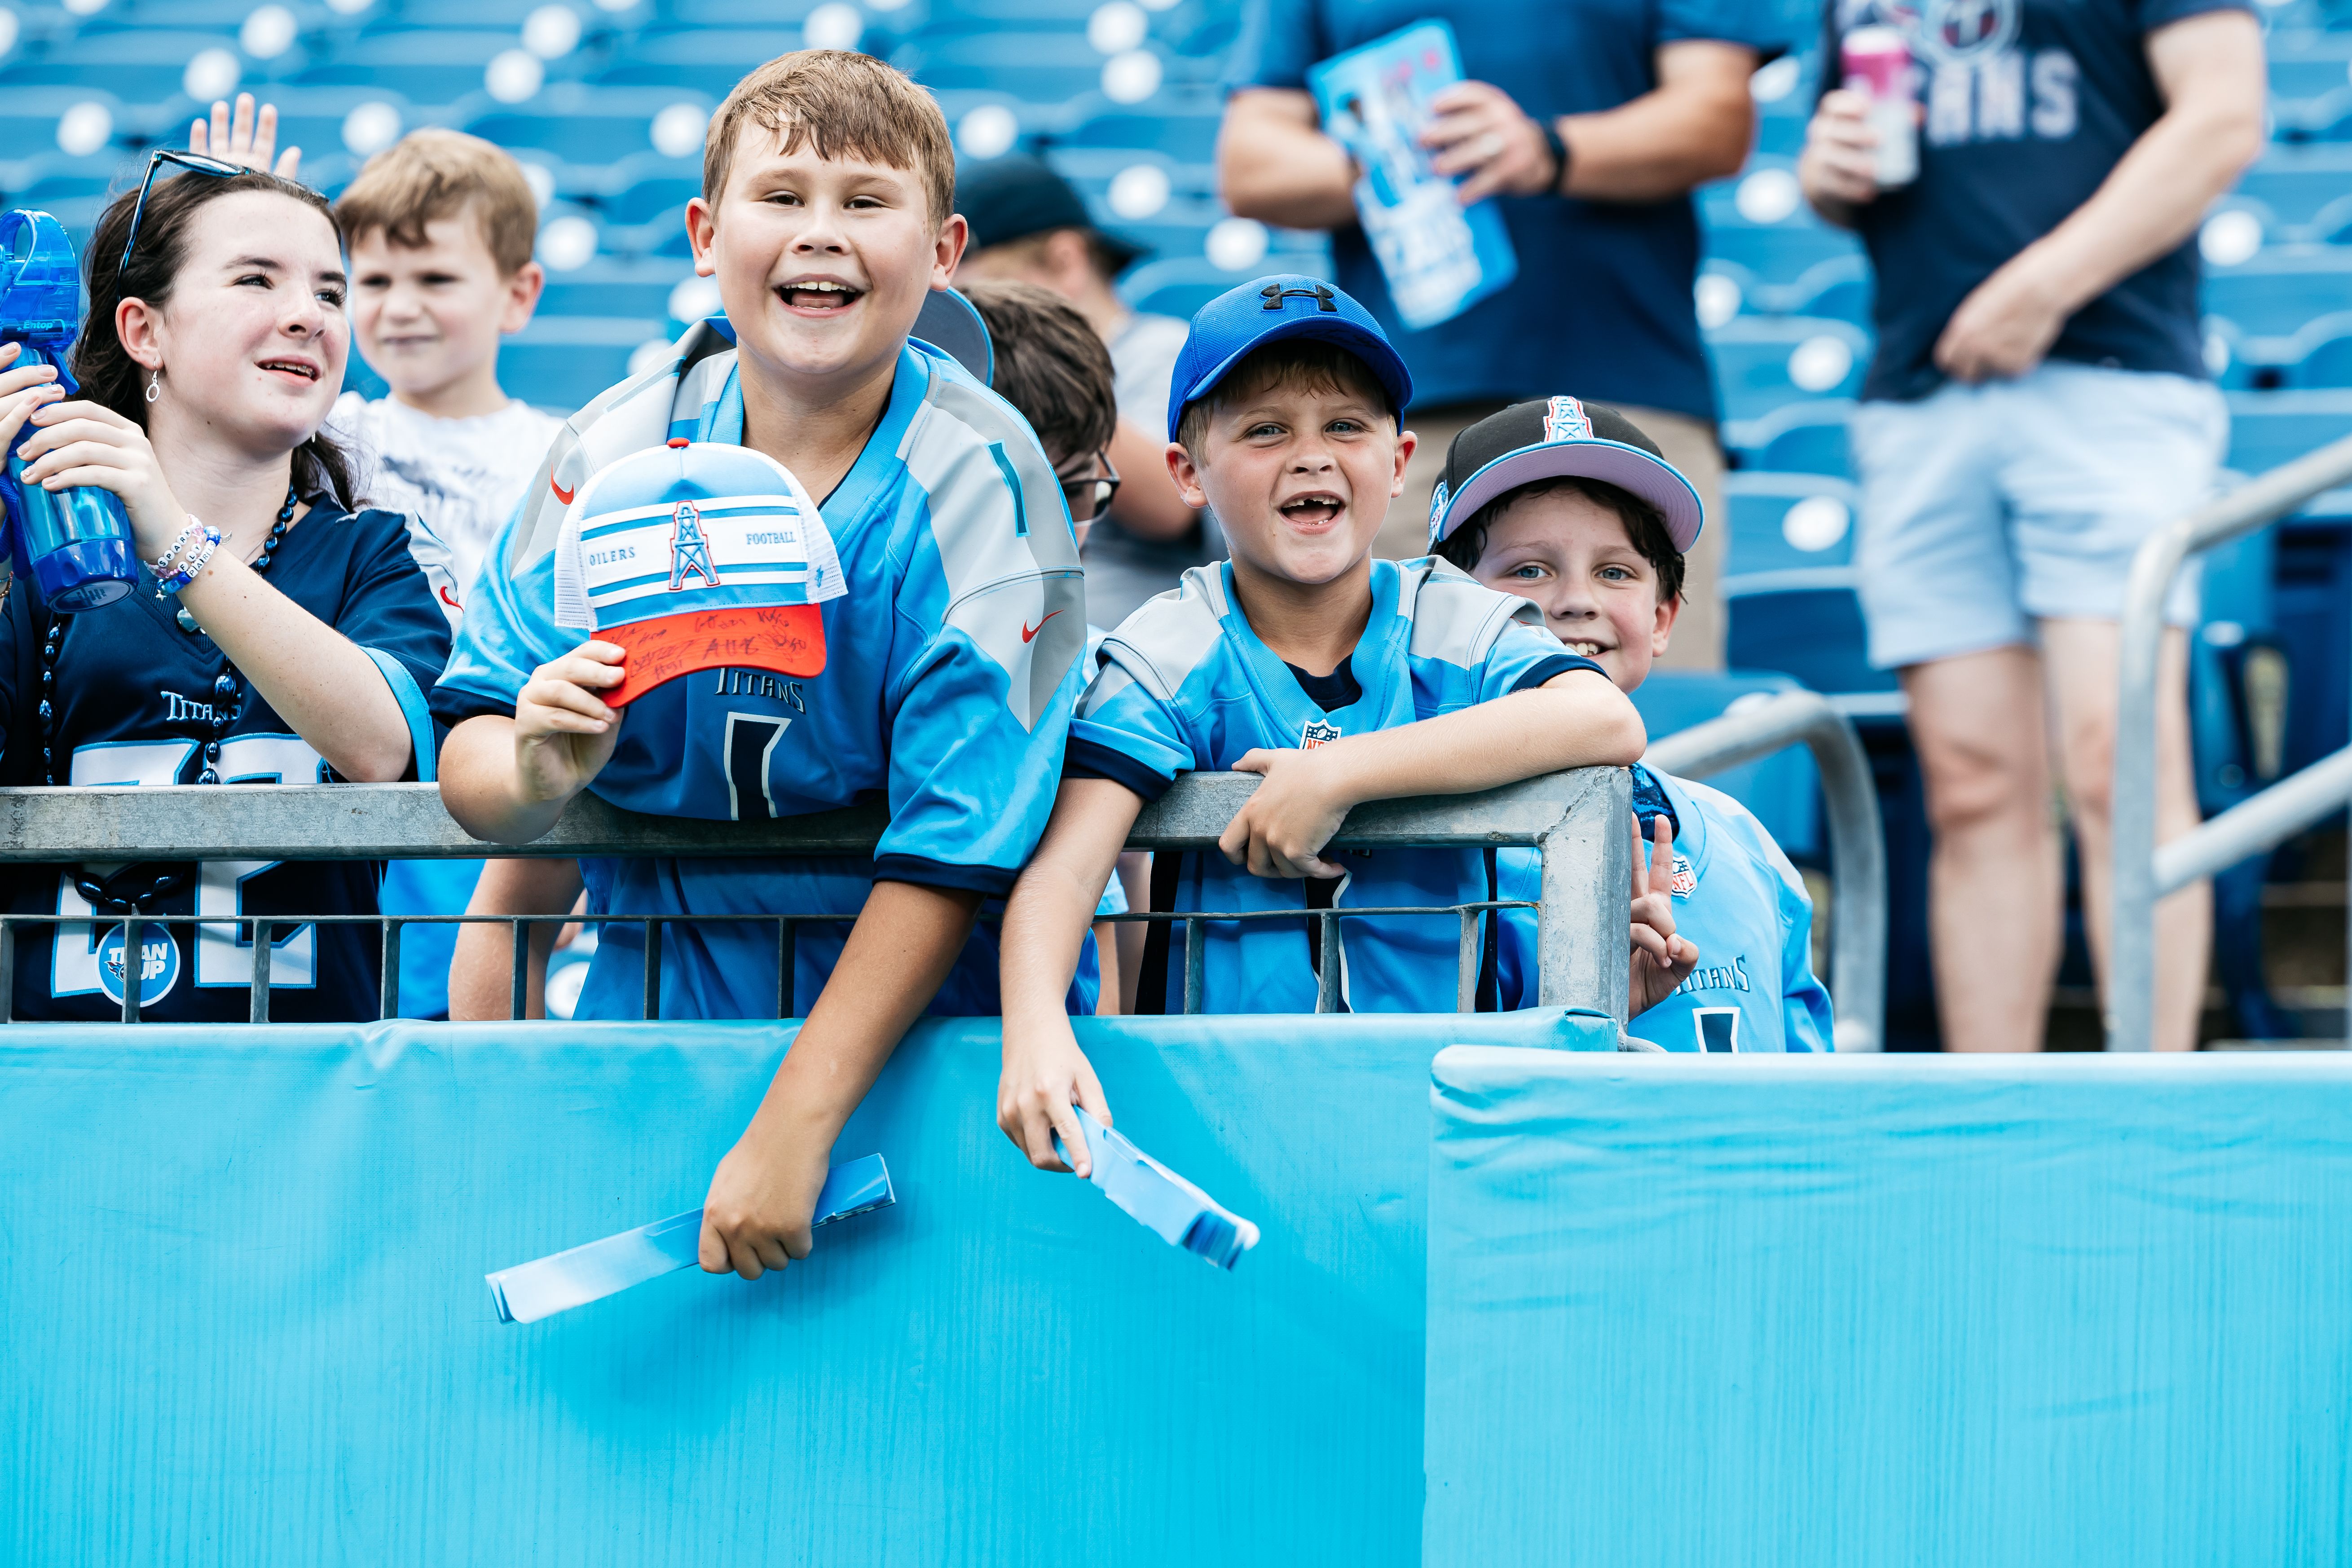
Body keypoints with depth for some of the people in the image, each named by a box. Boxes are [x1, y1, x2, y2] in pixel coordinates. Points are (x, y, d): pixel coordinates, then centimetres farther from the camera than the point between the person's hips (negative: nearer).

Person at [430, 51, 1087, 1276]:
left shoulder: (980, 484, -12)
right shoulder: (618, 450, -3)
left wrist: (795, 1126, -22)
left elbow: (956, 843, -16)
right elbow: (470, 741, 2)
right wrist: (534, 779, -24)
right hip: (661, 994, 2)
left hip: (916, 1018, -2)